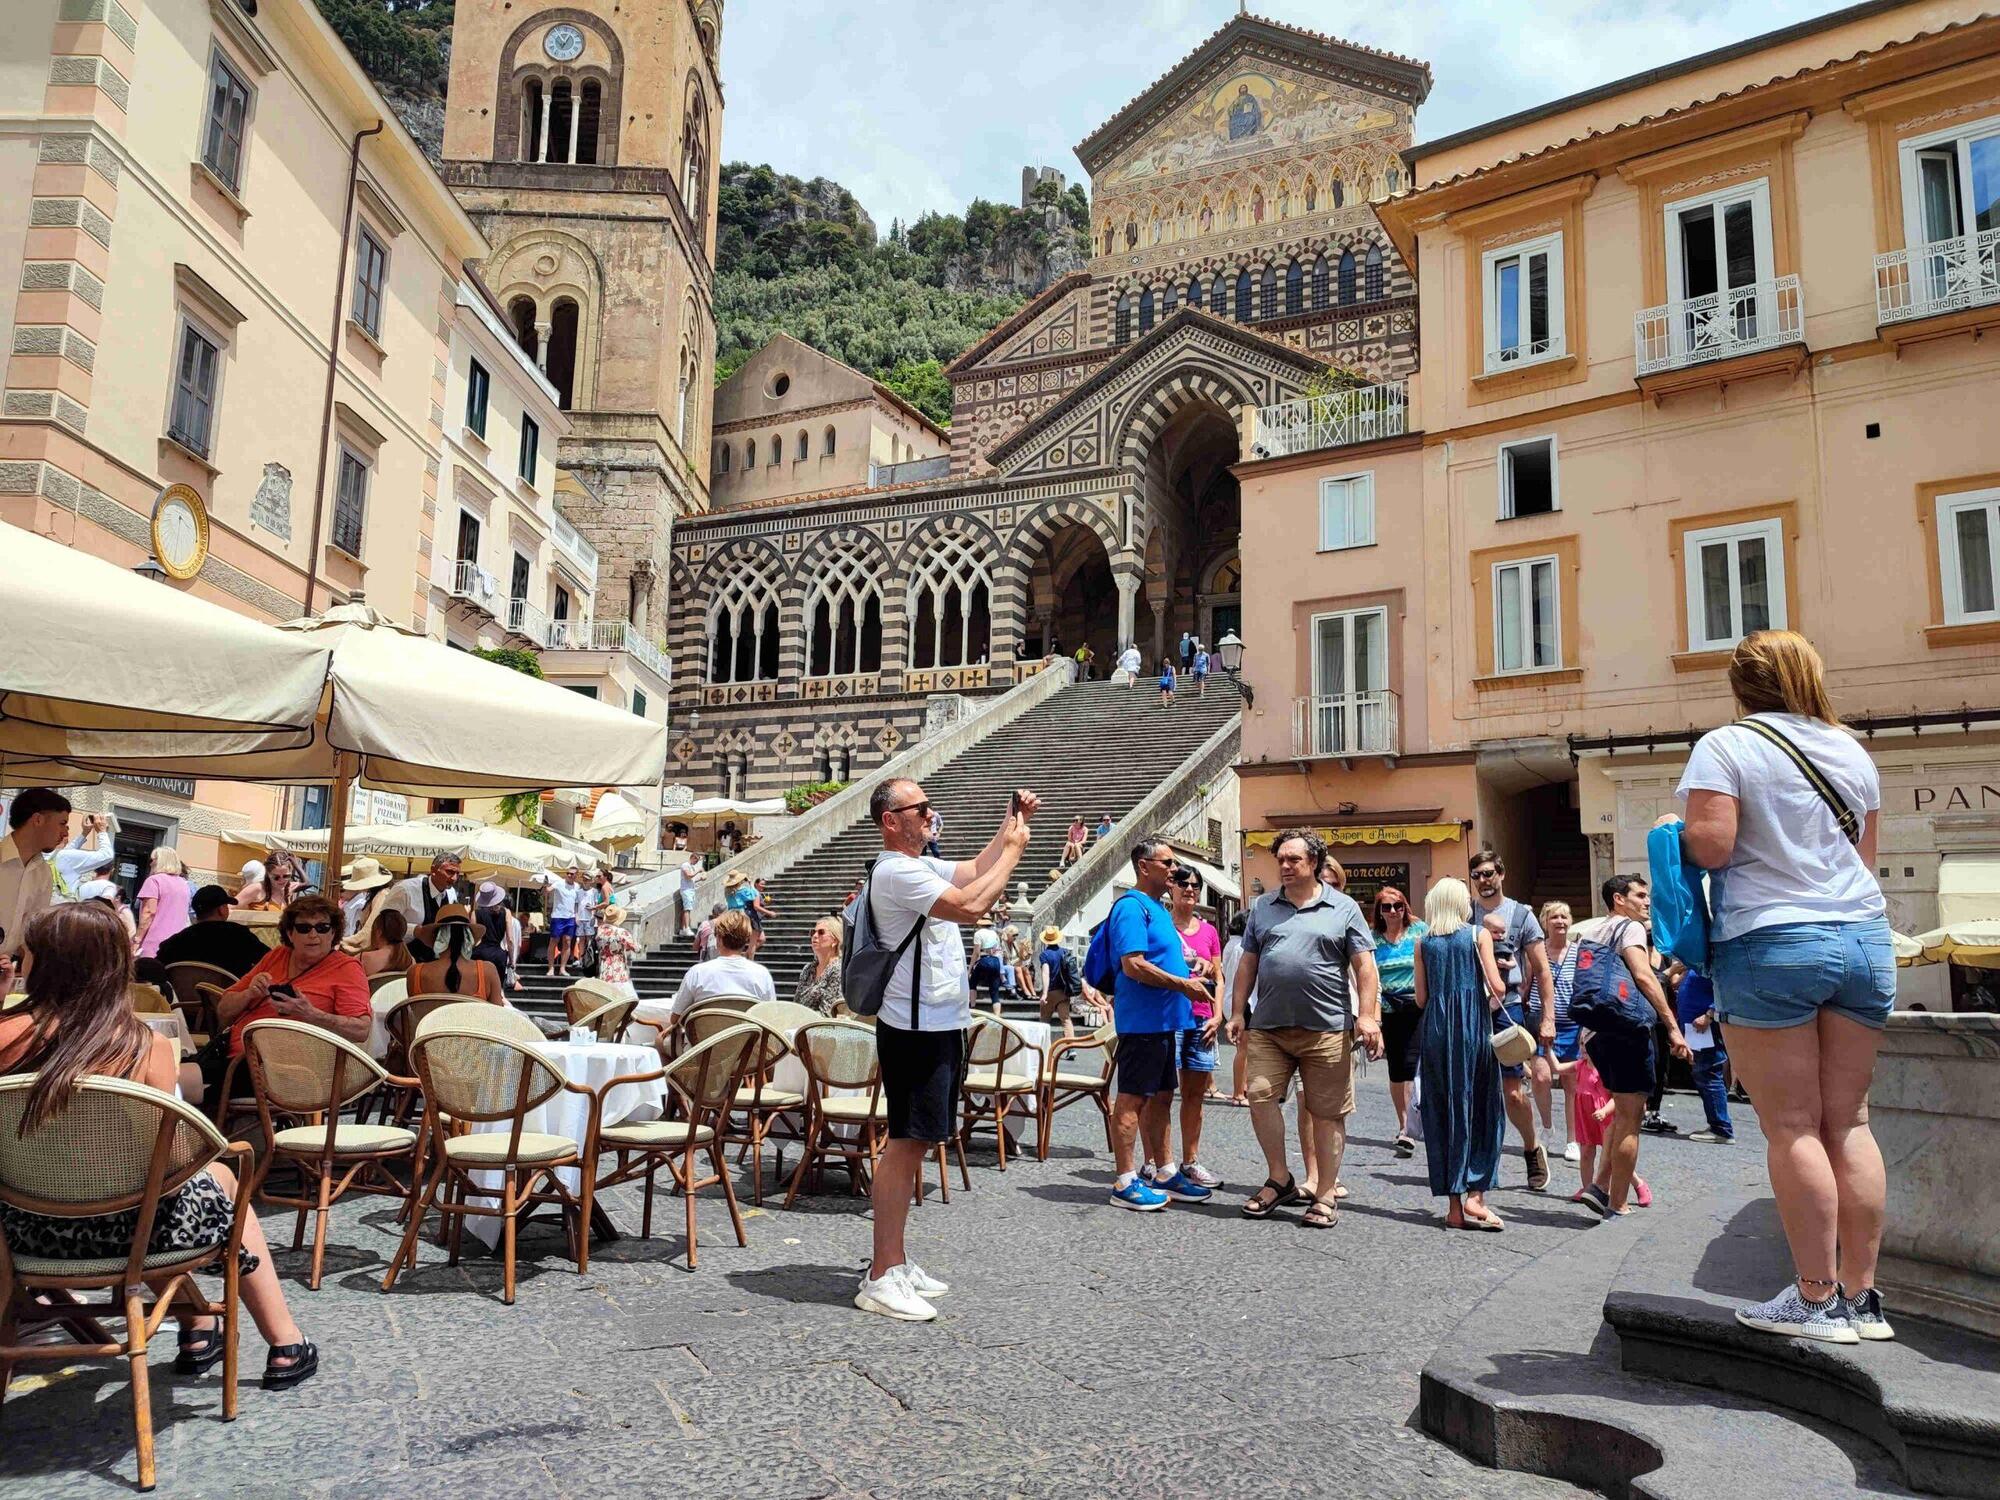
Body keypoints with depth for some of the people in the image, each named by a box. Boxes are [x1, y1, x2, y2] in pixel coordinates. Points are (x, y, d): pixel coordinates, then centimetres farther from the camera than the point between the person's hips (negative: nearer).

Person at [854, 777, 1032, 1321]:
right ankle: (881, 1278, -5)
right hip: (916, 1027, -11)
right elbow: (971, 904, -25)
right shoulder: (896, 871, -17)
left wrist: (1010, 824, 13)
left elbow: (975, 871, 25)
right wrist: (1014, 849, -14)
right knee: (906, 1143, -9)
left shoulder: (921, 866, 16)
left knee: (916, 1142, 14)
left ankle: (895, 1262, 23)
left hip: (940, 1025, 11)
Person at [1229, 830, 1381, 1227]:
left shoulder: (1343, 908, 5)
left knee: (1328, 1113, 3)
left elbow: (1364, 966, 2)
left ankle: (1324, 1195, 14)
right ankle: (1280, 1180, 12)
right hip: (1268, 1026, 3)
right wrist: (1238, 1012, 9)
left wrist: (1367, 1016, -8)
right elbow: (1248, 963, 16)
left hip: (1327, 1027, -2)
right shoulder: (1263, 907, 14)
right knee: (1260, 1096, -6)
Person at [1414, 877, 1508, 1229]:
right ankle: (1475, 1194, -5)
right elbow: (1497, 987, -6)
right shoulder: (1479, 934, 1)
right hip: (1473, 1028, -2)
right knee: (1481, 1108, 6)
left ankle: (1454, 1205, 8)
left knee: (1443, 1112, 6)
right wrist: (1491, 1003, 15)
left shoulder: (1424, 942, 7)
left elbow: (1421, 999, 5)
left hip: (1436, 1029, 2)